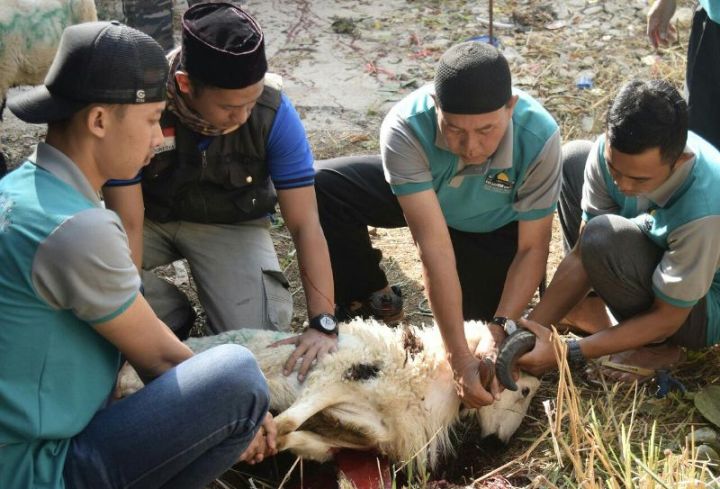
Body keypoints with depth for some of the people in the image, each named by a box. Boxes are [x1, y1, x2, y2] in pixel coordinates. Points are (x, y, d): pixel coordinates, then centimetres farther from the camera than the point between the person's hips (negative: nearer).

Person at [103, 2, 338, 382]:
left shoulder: (274, 113, -27)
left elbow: (305, 224, -24)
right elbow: (128, 223, -26)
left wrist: (324, 324, -32)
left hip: (230, 224, -1)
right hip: (152, 217, 1)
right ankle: (173, 319, 0)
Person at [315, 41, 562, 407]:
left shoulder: (539, 137, -36)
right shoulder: (405, 128, -39)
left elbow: (532, 249, -26)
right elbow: (434, 246, -42)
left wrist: (499, 334, -39)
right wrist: (460, 358, -44)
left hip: (495, 225, 0)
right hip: (415, 190, 1)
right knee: (322, 186, -22)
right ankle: (368, 295, -1)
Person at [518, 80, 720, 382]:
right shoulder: (613, 151, -23)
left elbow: (666, 319, -28)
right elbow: (581, 255, -14)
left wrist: (568, 353, -32)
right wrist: (532, 327, -22)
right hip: (665, 252, 7)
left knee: (605, 239, -33)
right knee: (573, 161, 0)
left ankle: (659, 348, -6)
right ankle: (593, 303, 6)